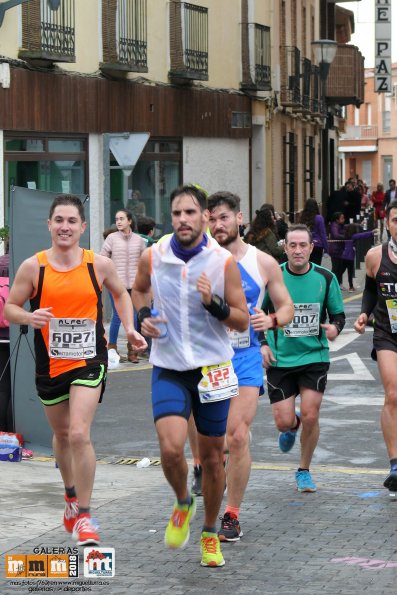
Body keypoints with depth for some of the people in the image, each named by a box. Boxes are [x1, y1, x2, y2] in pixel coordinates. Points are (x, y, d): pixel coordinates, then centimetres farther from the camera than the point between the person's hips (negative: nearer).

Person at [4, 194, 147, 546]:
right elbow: (10, 307, 1)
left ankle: (83, 516, -6)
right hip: (50, 364, 2)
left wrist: (129, 328, 2)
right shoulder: (33, 267, -6)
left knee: (79, 435, -16)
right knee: (62, 435, 18)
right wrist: (29, 317, -21)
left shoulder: (100, 265, -4)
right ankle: (71, 495, 44)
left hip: (89, 361, -2)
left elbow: (121, 294, 15)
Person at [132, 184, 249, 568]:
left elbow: (242, 322, -4)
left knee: (211, 456, 8)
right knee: (171, 448, -19)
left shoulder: (223, 262, -9)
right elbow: (139, 289, 19)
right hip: (168, 368, 0)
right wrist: (142, 316, -1)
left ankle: (210, 534, 28)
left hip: (211, 367, 0)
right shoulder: (152, 257, -5)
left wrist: (214, 304, -22)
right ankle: (183, 504, 13)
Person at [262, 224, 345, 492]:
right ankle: (292, 426, 37)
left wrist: (335, 327, -15)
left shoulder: (325, 278, -3)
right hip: (280, 359, 0)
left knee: (310, 417, -7)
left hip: (315, 357, 0)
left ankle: (304, 471, 16)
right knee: (283, 422, -3)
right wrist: (261, 344, -5)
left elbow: (338, 313, 8)